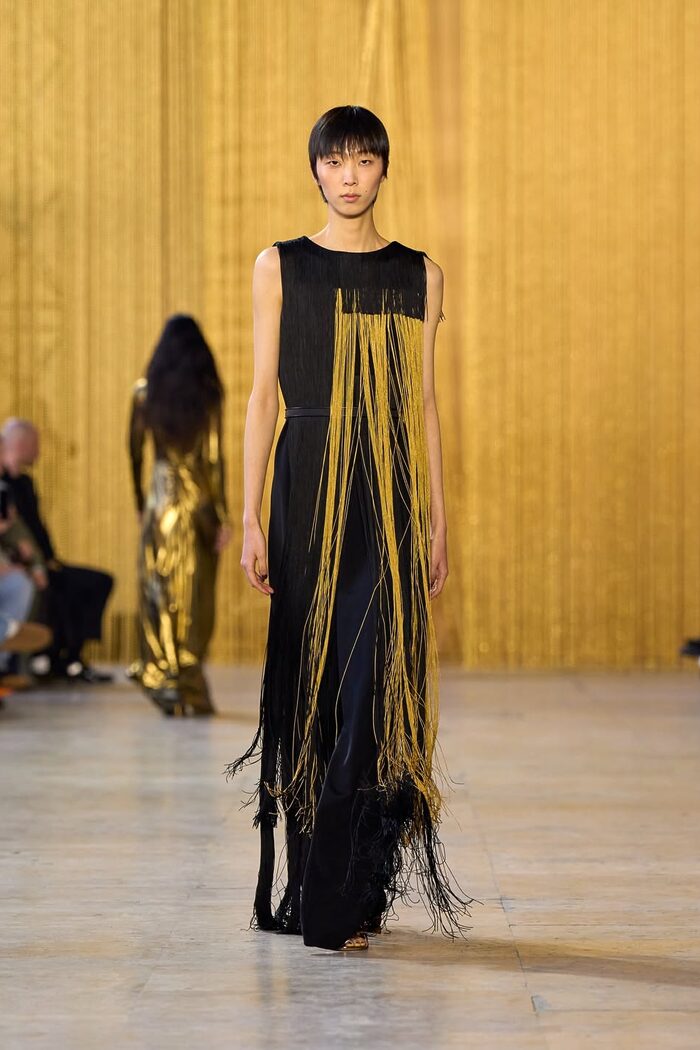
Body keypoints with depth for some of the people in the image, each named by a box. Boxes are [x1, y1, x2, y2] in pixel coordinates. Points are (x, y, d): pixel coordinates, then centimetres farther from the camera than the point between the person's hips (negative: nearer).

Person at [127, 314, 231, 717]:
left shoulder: (145, 392, 1)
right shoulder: (210, 393, -6)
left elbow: (135, 453, 6)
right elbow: (215, 456, -10)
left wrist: (140, 504, 18)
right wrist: (223, 516, -8)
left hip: (160, 497, 1)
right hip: (199, 499, -1)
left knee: (160, 591, 8)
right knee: (196, 594, 6)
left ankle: (160, 675, 9)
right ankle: (190, 687, 9)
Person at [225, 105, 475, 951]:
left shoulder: (418, 275, 10)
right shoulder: (281, 267, 6)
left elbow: (423, 405, 11)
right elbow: (263, 395, 3)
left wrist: (436, 520, 6)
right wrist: (251, 517, -3)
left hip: (392, 492, 1)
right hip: (310, 483, -1)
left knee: (378, 678, -6)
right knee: (310, 678, 2)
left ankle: (350, 895, 1)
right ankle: (313, 889, 13)